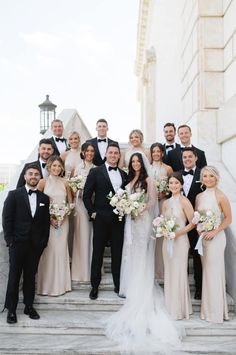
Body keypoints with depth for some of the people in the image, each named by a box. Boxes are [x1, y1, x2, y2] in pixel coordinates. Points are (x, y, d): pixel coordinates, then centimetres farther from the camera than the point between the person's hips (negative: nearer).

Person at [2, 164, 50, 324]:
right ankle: (11, 309, 16)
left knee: (31, 276, 10)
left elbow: (47, 222, 8)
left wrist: (44, 241, 1)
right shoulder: (14, 195, -1)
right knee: (14, 276, 5)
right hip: (17, 243, -2)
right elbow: (6, 219, -4)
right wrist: (9, 240, -9)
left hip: (36, 245, 2)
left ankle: (29, 306, 23)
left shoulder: (44, 198, 7)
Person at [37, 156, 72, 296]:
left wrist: (63, 215, -6)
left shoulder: (65, 183, 4)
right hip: (46, 220, -2)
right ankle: (47, 285, 14)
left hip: (63, 220, 2)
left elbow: (70, 203, 9)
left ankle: (61, 284, 18)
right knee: (48, 251, 0)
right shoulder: (43, 182, -1)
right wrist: (49, 218, -10)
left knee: (61, 250, 4)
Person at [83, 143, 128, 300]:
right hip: (101, 218, -3)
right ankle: (95, 286, 20)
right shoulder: (96, 172, 0)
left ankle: (118, 285, 23)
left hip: (119, 218, 3)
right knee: (98, 252, 7)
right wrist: (92, 212, -7)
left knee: (118, 253, 10)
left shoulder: (124, 174, 11)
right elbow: (86, 195, -2)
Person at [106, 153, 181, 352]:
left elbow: (153, 201, -10)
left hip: (143, 220, -7)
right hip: (131, 220, 7)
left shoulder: (148, 180, -6)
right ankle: (133, 288, 24)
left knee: (141, 256, -2)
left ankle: (140, 296, 8)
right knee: (132, 254, 11)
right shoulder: (130, 180, 14)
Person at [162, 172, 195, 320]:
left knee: (179, 273, 3)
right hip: (167, 241, 6)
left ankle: (179, 309, 18)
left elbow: (193, 223, -11)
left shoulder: (184, 201, -10)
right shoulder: (166, 203, 8)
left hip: (180, 241, -6)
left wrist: (178, 232, -17)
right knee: (169, 273, 12)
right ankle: (170, 307, 26)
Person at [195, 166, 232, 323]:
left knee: (214, 272, 1)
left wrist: (214, 232, -17)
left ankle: (216, 312, 17)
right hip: (202, 238, 6)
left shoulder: (220, 196, -10)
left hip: (215, 238, -6)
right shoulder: (199, 196, 8)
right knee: (206, 272, 13)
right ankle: (207, 309, 26)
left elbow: (228, 218, -9)